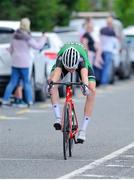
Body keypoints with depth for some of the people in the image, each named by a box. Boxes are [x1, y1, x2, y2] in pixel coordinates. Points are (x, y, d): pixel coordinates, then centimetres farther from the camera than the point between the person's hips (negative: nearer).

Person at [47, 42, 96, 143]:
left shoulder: (82, 59, -43)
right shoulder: (61, 58, -41)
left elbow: (84, 73, -59)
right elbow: (56, 72, -58)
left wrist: (85, 84, -80)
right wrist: (51, 82, -78)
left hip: (81, 64, -1)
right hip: (64, 62, 1)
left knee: (92, 91, -22)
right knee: (52, 83, -29)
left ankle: (83, 131, -17)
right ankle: (58, 119, -25)